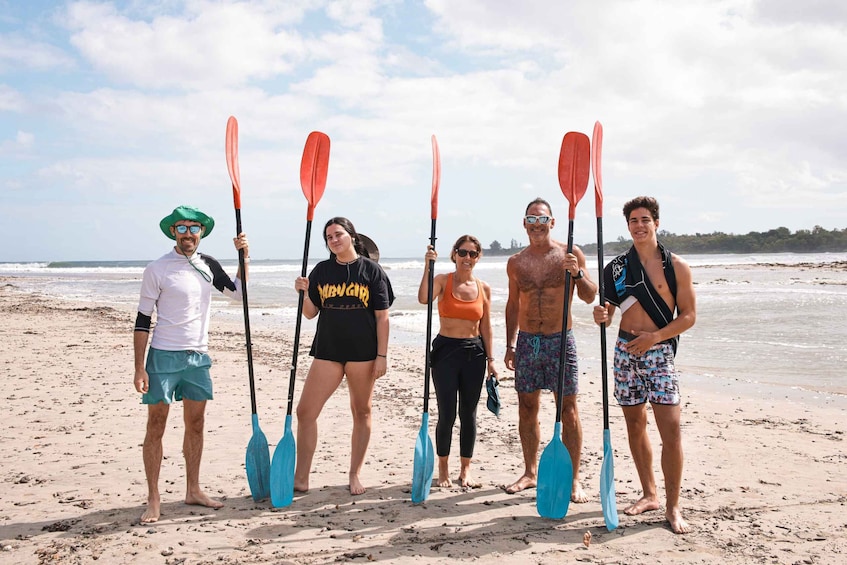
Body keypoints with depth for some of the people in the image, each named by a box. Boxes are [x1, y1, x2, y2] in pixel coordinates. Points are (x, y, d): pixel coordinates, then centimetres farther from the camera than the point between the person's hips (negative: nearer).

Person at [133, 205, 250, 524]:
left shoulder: (208, 266, 8)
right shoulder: (157, 270, -8)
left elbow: (238, 292, 17)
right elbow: (142, 321, -7)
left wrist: (244, 257, 4)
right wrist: (139, 368, -12)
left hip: (198, 357, 5)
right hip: (163, 357, -5)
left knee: (195, 424, 11)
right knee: (156, 426, -1)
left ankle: (193, 490, 22)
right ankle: (153, 499, 6)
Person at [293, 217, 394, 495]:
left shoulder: (371, 270, -1)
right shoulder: (322, 271, 7)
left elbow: (382, 316, -3)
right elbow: (310, 313, 11)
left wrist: (382, 355, -8)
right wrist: (304, 292, -8)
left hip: (362, 353, -3)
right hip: (327, 351, 3)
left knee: (361, 412, 8)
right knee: (305, 411, -2)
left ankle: (355, 475, 23)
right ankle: (301, 478, 8)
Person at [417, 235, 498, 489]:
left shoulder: (484, 288, 6)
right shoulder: (443, 280, -3)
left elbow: (486, 326, 9)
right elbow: (423, 298, -23)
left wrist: (490, 359, 6)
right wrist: (427, 267, -30)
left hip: (474, 353, 3)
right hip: (445, 350, -3)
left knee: (468, 413, 8)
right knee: (447, 415, -2)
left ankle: (466, 469, 21)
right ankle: (443, 468, 17)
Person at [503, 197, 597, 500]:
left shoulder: (571, 254, -1)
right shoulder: (516, 262, 8)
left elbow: (589, 297, -5)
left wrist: (578, 273, -23)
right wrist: (510, 345, 13)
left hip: (560, 340, -3)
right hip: (526, 341, 3)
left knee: (568, 409, -2)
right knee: (527, 408, 8)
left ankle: (574, 479, 6)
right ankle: (531, 472, 22)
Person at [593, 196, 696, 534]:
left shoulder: (676, 266, -1)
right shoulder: (617, 267, 7)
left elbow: (689, 315, -3)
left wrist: (654, 336, -15)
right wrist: (602, 317, -12)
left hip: (659, 352, -3)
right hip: (625, 351, 4)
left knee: (671, 430, -10)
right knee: (635, 426, 10)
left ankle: (672, 507, 0)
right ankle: (649, 494, 24)